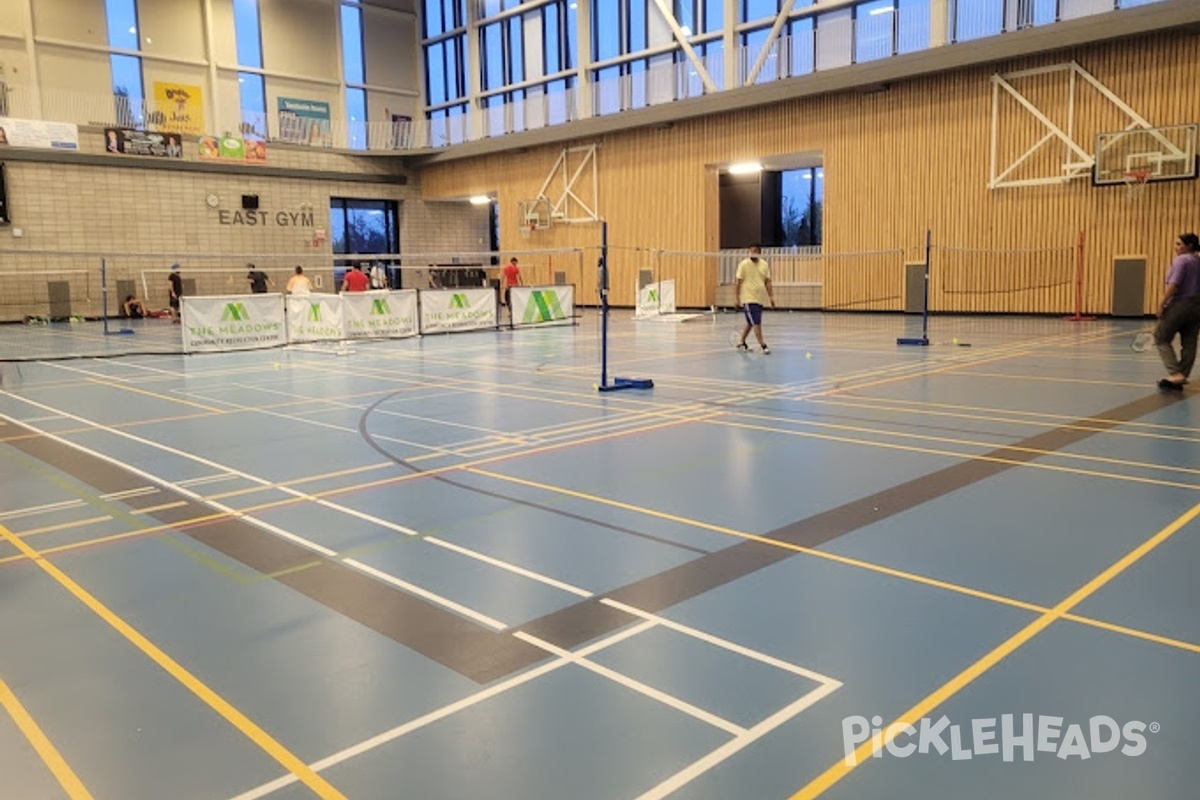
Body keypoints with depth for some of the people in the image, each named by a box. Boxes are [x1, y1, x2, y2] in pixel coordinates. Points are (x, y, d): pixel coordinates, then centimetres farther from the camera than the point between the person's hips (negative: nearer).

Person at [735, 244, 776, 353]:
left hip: (760, 298, 6)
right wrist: (736, 298, -9)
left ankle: (741, 343, 27)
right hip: (748, 299, -6)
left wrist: (771, 297, 4)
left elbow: (767, 282, 11)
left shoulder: (765, 265, 8)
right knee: (756, 323, -11)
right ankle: (763, 345, -9)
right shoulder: (744, 264, -5)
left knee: (750, 323, 14)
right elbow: (738, 282, -5)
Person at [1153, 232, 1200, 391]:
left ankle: (1175, 373, -11)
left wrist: (1162, 304, -16)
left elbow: (1173, 285, -20)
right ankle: (1181, 378, 10)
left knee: (1161, 338, 1)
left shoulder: (1181, 260, -11)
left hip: (1180, 305, -8)